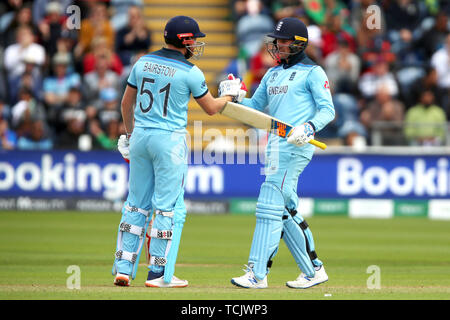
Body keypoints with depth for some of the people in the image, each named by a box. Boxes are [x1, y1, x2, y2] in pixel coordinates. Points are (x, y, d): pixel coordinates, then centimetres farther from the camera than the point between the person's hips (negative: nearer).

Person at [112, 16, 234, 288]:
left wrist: (130, 134, 25)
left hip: (140, 136, 6)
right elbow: (211, 108, 2)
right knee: (169, 207, 2)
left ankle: (123, 268, 11)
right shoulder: (190, 72, -9)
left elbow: (126, 103, 13)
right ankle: (160, 274, 3)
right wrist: (230, 94, 21)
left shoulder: (143, 63, 6)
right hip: (170, 140, -5)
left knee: (137, 203, 13)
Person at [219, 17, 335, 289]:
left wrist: (310, 127, -25)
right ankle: (314, 270, 16)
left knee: (270, 205, -13)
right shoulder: (273, 74, 22)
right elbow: (255, 106, 22)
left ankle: (257, 274, -14)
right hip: (276, 147, 9)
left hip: (296, 145, -9)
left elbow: (328, 110, -7)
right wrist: (234, 98, 3)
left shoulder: (312, 72, -2)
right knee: (285, 210, 8)